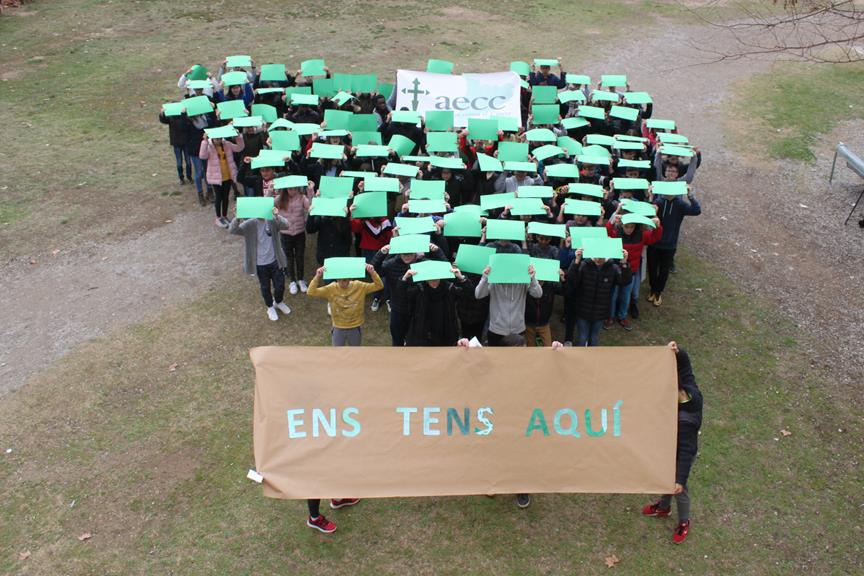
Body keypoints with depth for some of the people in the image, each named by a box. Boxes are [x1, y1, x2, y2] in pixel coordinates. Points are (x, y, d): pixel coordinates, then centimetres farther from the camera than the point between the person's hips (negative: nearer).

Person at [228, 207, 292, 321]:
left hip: (274, 261, 1)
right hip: (260, 264, -1)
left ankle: (278, 302, 46)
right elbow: (232, 230, -27)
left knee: (280, 285, 14)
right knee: (265, 287, 17)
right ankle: (270, 307, 43)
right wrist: (237, 218, -48)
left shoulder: (272, 221, -11)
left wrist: (277, 216, -51)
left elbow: (285, 225, -29)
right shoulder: (250, 224, -15)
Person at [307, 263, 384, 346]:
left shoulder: (359, 286, -16)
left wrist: (372, 273, -37)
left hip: (355, 328, 0)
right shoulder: (331, 289, -16)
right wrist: (317, 276, -38)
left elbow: (379, 286, -19)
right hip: (338, 329, 0)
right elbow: (311, 292, -23)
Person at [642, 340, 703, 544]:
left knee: (678, 489, 19)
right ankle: (663, 507, 59)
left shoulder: (685, 421, -43)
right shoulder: (690, 391, -24)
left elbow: (685, 452, -36)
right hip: (668, 449, 8)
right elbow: (684, 363, -14)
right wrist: (676, 352, -37)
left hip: (679, 455, -8)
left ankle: (684, 522, 47)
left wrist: (680, 479, -31)